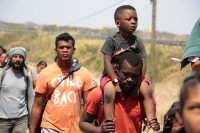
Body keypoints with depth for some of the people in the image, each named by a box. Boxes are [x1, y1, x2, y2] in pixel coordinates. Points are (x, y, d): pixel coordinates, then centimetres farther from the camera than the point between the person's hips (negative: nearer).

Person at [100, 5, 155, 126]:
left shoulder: (138, 42, 0)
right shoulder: (112, 40, -9)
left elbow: (143, 64, -3)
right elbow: (107, 63, -14)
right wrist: (116, 82, -23)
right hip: (113, 75, -3)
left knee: (147, 90, -19)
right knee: (110, 93, -32)